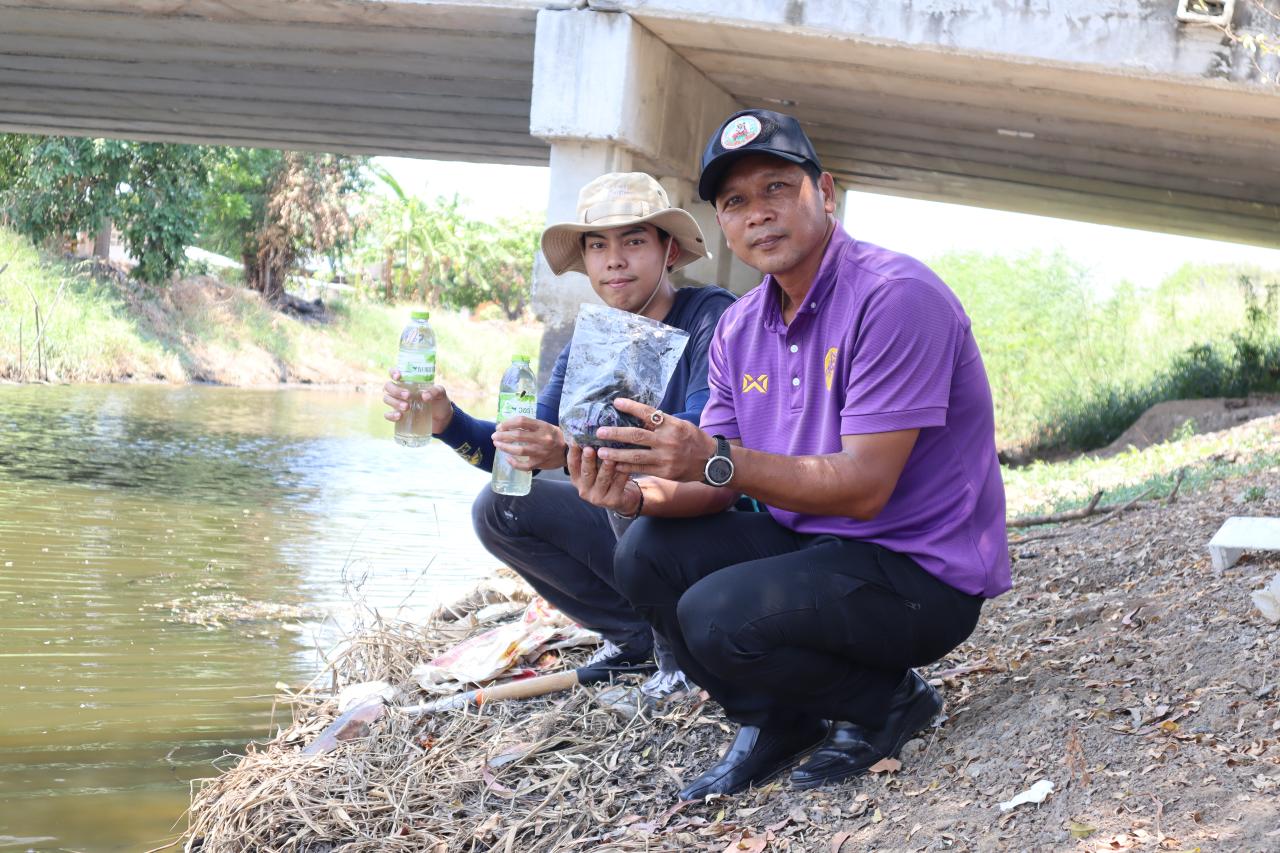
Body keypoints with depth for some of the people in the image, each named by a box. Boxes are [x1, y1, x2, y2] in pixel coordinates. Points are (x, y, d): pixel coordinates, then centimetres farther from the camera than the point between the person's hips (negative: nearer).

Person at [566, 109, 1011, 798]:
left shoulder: (894, 298, -19)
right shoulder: (739, 328, 6)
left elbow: (864, 486, -25)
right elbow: (716, 486, 3)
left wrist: (720, 461, -35)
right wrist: (642, 493, -20)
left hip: (923, 572, -8)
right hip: (810, 546, 8)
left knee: (719, 614, -27)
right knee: (647, 553, -9)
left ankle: (887, 702, 0)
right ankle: (775, 721, 7)